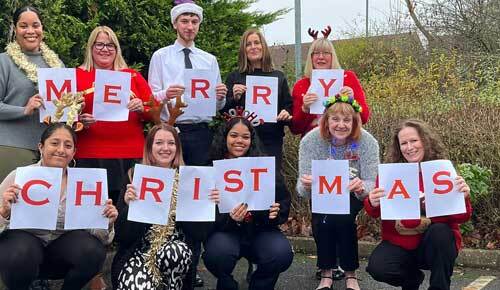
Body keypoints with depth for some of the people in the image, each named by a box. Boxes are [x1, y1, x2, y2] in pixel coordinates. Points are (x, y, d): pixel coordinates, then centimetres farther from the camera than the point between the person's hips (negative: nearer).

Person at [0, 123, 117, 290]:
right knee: (21, 255, -35)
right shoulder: (18, 177, -9)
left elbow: (95, 231, -3)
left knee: (94, 251, -26)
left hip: (63, 246, 2)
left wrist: (107, 224, -24)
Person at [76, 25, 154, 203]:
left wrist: (141, 108, -7)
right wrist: (79, 121, -11)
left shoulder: (133, 76, 14)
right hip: (90, 157, -1)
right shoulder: (77, 76, 10)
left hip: (132, 156, 2)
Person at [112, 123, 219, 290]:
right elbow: (121, 235, -5)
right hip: (137, 251, -2)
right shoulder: (135, 176, 0)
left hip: (174, 248, 2)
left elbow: (195, 229, 4)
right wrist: (128, 204, -22)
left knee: (176, 251, -33)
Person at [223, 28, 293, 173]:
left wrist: (286, 114, -8)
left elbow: (288, 106, 13)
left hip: (272, 141, 1)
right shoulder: (234, 77, 9)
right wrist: (234, 98, -12)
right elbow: (224, 110, 6)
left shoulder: (279, 77, 13)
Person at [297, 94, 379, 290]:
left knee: (343, 218, -29)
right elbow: (302, 188, -19)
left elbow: (371, 185, -20)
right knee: (321, 220, -27)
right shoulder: (310, 141, -19)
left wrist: (361, 187, -45)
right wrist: (306, 186, -44)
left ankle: (351, 274, -10)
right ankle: (326, 273, -7)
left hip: (352, 196, -1)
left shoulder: (367, 142, -20)